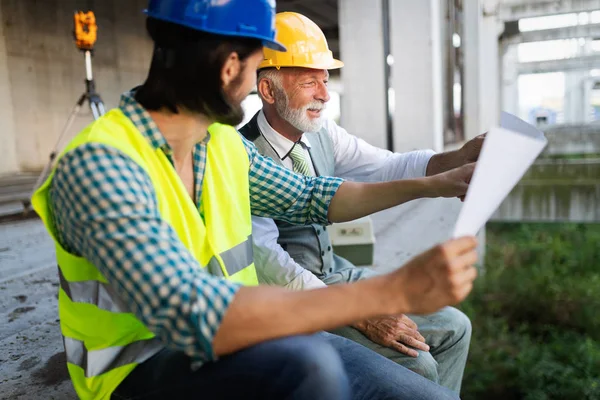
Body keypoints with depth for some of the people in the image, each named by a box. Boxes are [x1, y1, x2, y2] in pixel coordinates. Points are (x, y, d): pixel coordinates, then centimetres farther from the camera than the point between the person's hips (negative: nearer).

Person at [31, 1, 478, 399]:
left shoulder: (224, 143, 0)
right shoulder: (99, 164, -24)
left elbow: (309, 198, 13)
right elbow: (195, 318, -36)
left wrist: (434, 185, 11)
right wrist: (395, 291, -36)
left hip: (228, 340, 6)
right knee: (306, 364, -36)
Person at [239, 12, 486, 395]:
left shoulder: (323, 132, -1)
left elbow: (391, 168, 2)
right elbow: (267, 262, -25)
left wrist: (460, 158, -16)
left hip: (335, 272, 7)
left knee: (453, 328, 6)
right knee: (415, 362, -17)